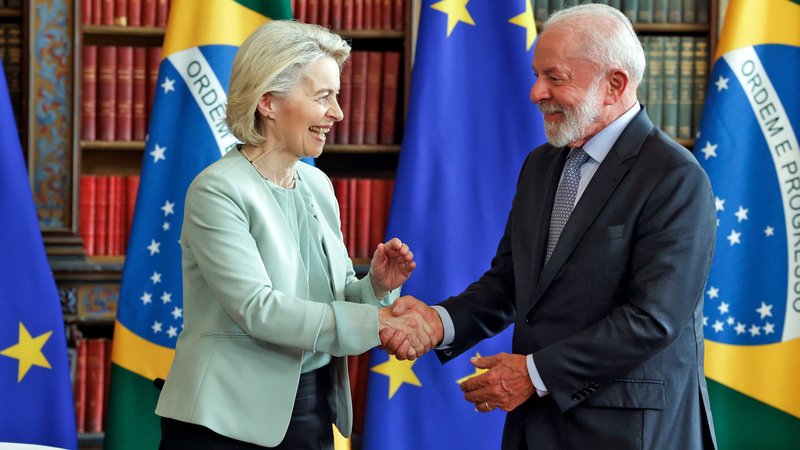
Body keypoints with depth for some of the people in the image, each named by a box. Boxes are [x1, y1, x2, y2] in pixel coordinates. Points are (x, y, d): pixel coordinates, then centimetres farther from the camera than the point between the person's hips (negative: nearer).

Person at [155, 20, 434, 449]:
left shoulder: (317, 186, 8)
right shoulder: (218, 190, -12)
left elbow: (335, 296, 12)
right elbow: (256, 309, -21)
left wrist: (377, 286, -9)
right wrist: (373, 322, -23)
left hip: (315, 413, 6)